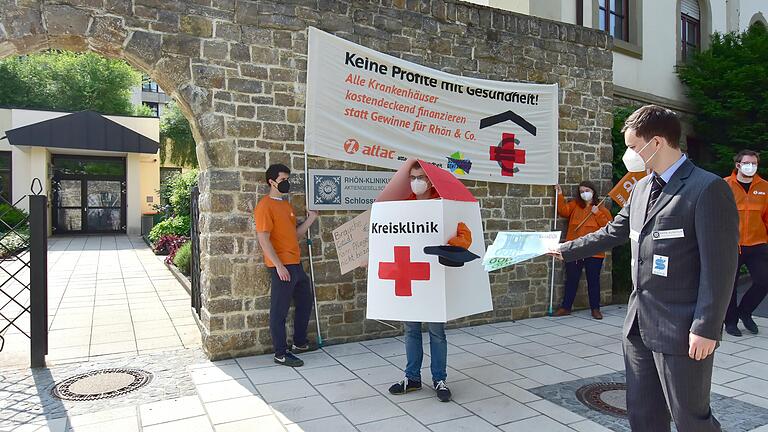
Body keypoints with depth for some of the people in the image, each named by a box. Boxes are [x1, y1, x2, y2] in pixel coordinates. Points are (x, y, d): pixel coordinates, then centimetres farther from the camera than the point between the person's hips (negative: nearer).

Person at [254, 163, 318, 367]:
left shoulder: (286, 204, 16)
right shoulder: (265, 206, -11)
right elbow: (264, 240, -17)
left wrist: (310, 219, 7)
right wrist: (279, 266, -20)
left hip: (295, 264, 9)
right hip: (281, 266, -9)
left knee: (305, 301, 19)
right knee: (280, 310, 0)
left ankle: (300, 343, 33)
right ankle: (281, 354, 11)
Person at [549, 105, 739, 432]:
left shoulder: (708, 188, -14)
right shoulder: (642, 188, 11)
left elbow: (720, 266, -16)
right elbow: (613, 233, 22)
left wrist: (706, 328, -17)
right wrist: (566, 250, 26)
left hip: (681, 329, -7)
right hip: (639, 323, 8)